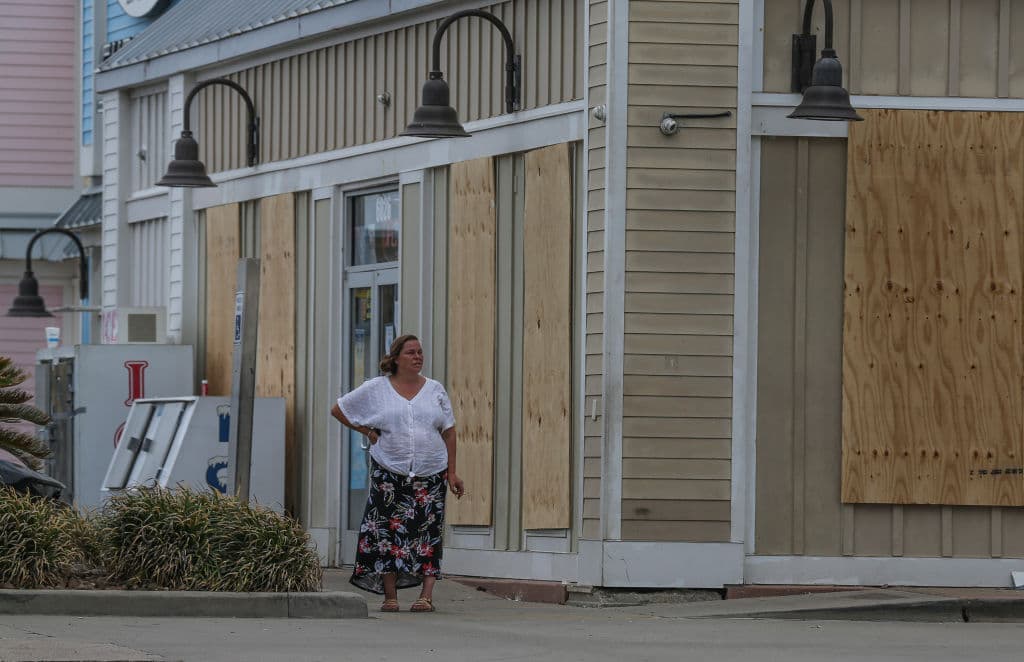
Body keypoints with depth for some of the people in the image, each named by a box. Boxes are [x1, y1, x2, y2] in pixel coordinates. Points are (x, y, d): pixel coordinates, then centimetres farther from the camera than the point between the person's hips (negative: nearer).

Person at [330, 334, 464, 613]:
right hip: (390, 473, -1)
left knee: (428, 533, -5)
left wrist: (452, 473, 5)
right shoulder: (376, 389, 4)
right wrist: (367, 432, 4)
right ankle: (390, 596, 1)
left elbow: (449, 433, 11)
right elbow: (338, 410, 12)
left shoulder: (435, 390, 10)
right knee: (388, 532, -4)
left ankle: (426, 595, -7)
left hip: (430, 474, 1)